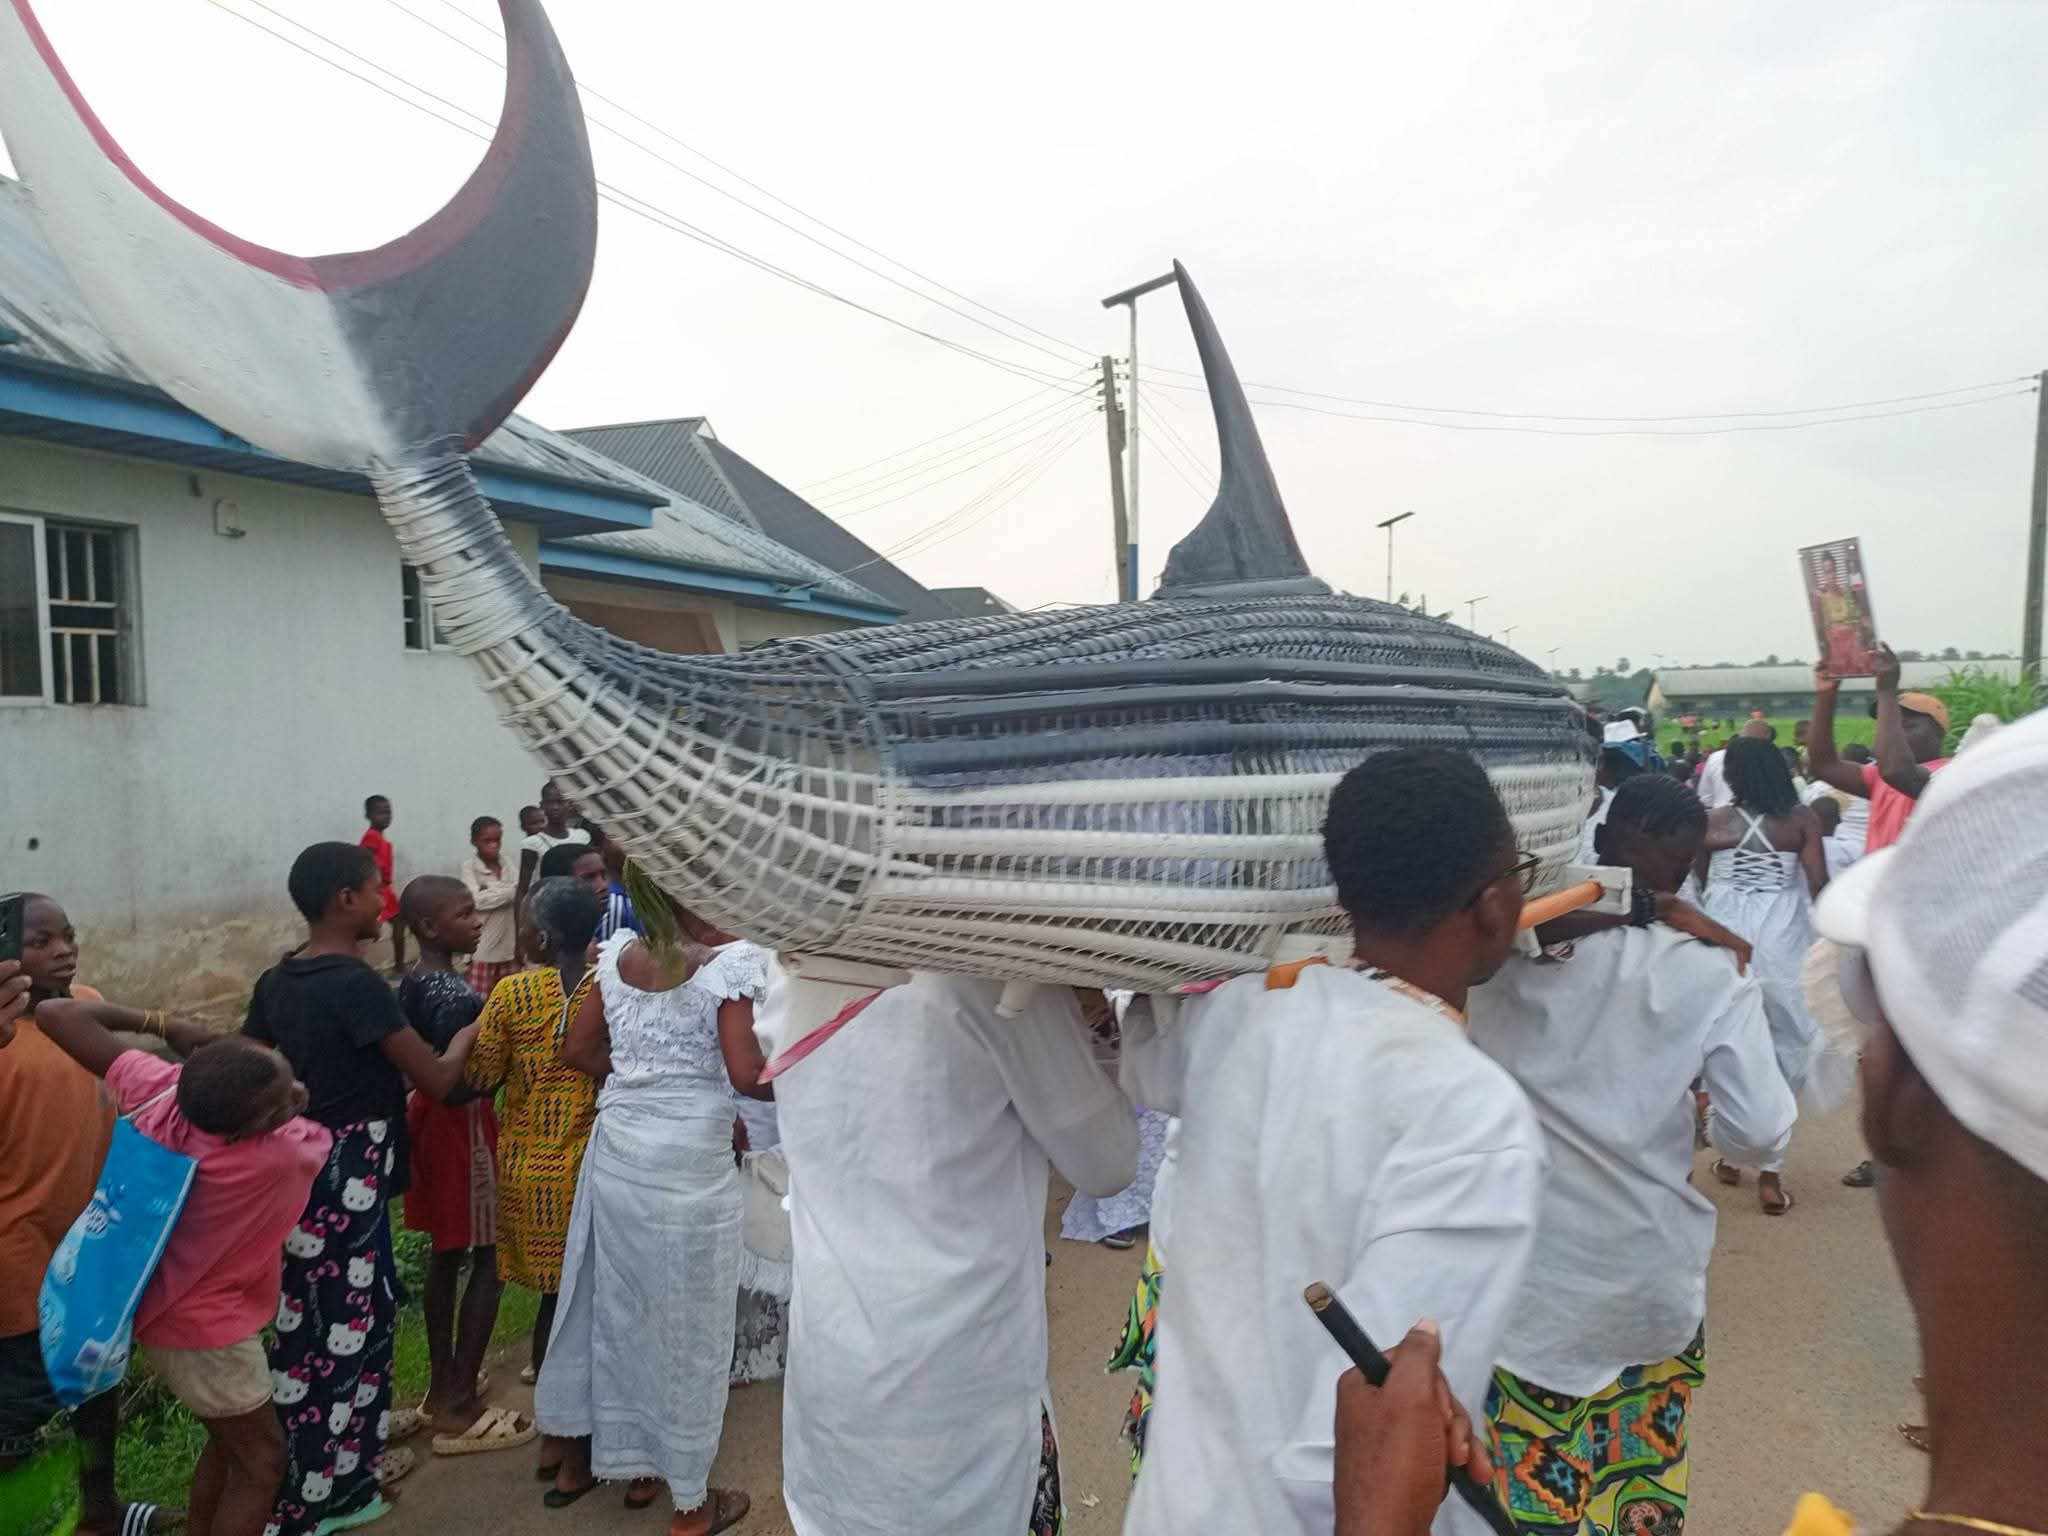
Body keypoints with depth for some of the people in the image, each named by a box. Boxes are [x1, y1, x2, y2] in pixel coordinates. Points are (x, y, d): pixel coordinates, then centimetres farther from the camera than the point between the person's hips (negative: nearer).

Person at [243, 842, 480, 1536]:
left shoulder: (276, 980, 3)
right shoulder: (358, 984, -22)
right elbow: (437, 1079, -20)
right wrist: (470, 1032, -3)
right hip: (345, 1171, -9)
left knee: (316, 1306, 21)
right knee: (344, 1311, 5)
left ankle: (356, 1424, 39)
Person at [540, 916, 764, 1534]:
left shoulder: (617, 954, 2)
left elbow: (576, 1051, 8)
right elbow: (745, 1074, -22)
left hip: (618, 1149, 5)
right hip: (690, 1162, -5)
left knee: (615, 1304, 21)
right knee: (688, 1321, 10)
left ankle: (617, 1453, 40)